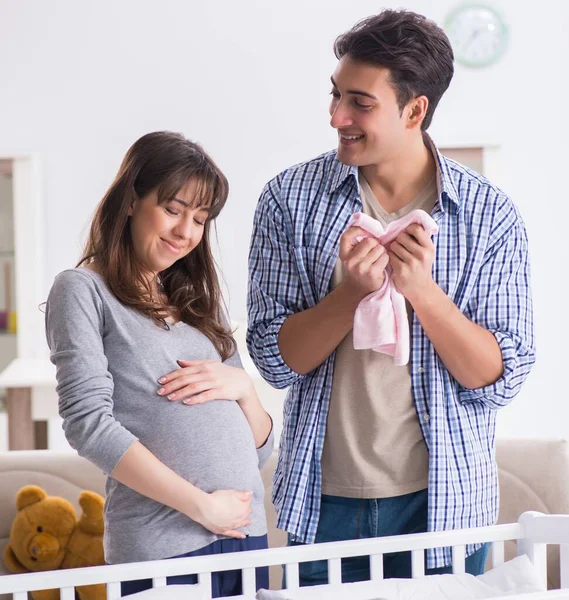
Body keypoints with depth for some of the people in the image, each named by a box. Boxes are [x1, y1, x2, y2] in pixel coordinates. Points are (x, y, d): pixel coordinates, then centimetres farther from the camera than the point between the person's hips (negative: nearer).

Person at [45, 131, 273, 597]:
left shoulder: (199, 305, 18)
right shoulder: (84, 290, 1)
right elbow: (88, 422, -12)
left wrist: (242, 386, -3)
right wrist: (200, 506, -15)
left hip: (249, 538, 6)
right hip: (164, 546, -6)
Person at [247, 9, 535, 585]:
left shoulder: (490, 214, -6)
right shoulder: (291, 198, -4)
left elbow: (501, 380, -8)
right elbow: (276, 361, -5)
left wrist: (421, 290, -22)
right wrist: (352, 292, -22)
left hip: (443, 501, 0)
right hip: (324, 500, 1)